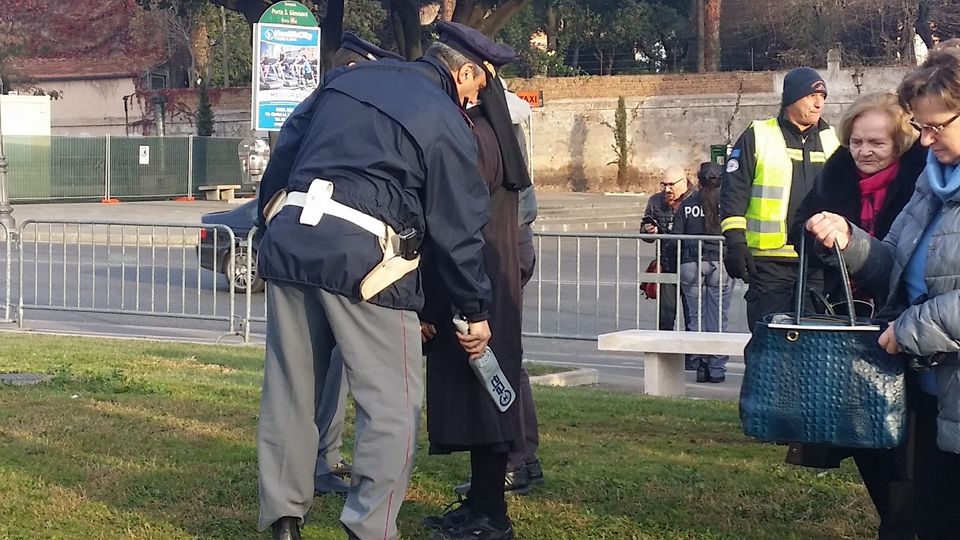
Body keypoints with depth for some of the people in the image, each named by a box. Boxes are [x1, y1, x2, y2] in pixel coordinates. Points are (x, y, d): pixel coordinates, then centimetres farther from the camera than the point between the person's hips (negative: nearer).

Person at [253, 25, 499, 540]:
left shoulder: (348, 78, 18)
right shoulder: (447, 125, 1)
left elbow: (285, 151, 21)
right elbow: (458, 230, 4)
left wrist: (271, 222, 30)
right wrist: (477, 312, 14)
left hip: (290, 240, 6)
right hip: (361, 256, -6)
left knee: (289, 392, 13)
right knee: (392, 405, 2)